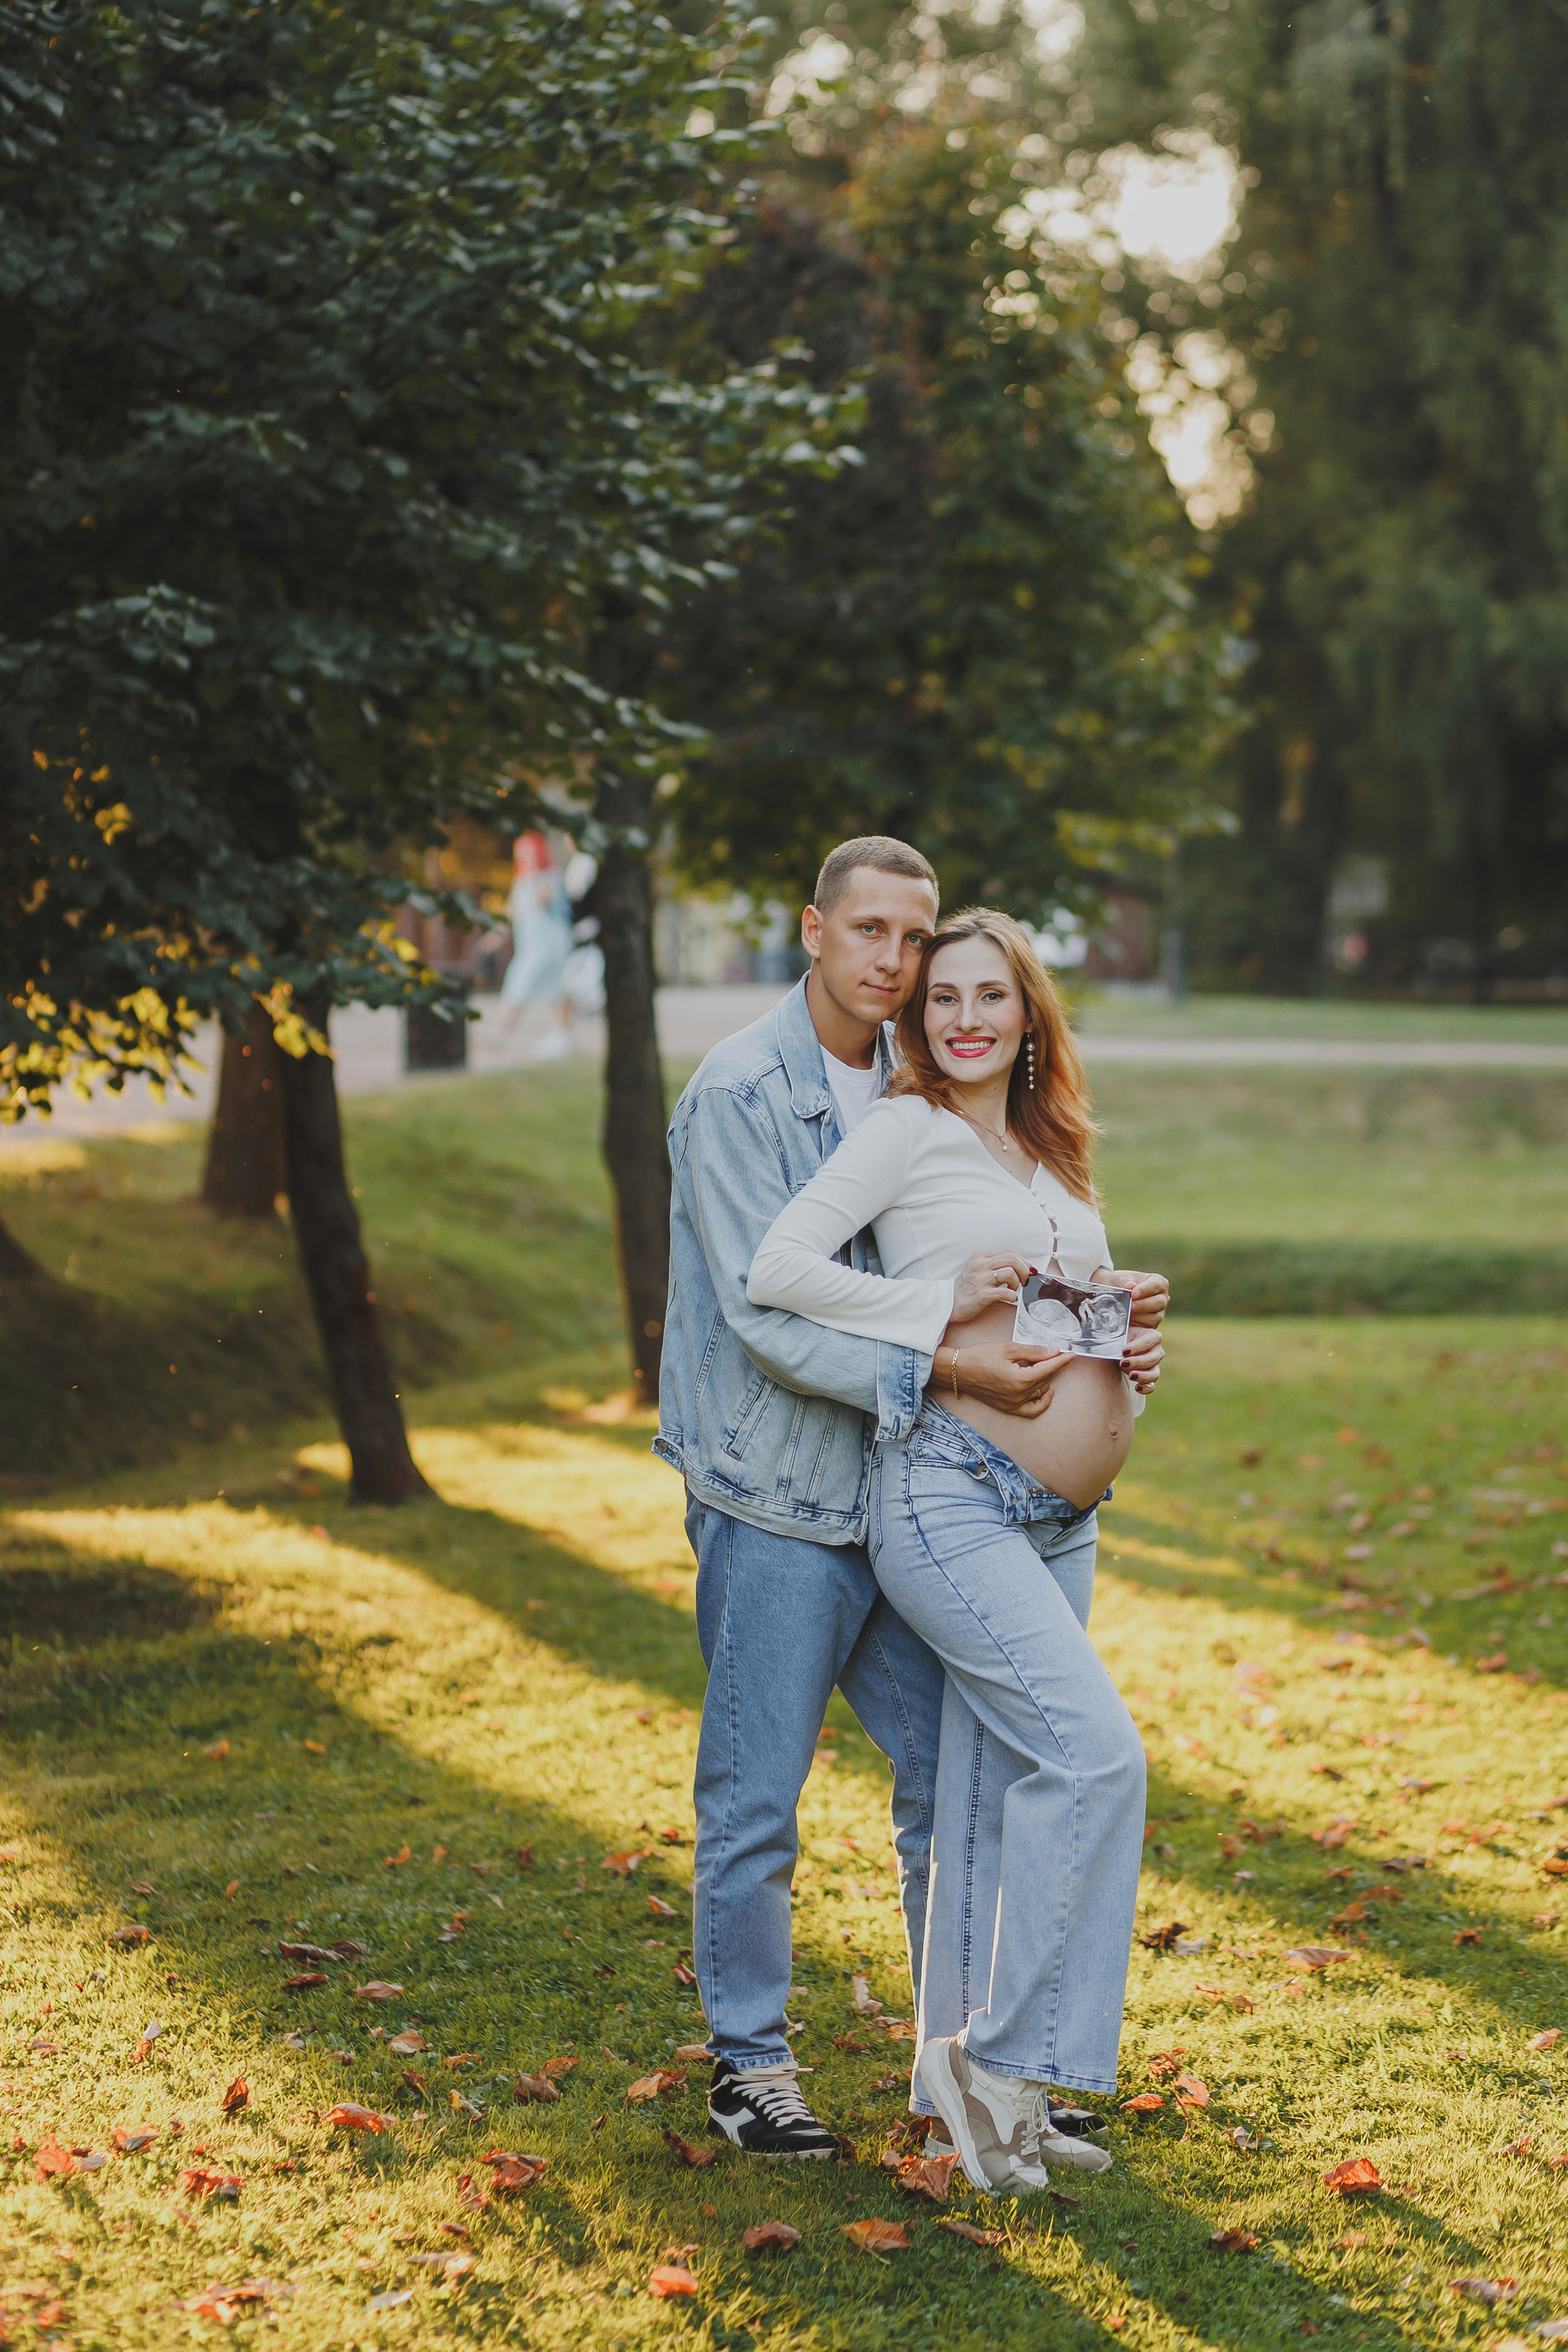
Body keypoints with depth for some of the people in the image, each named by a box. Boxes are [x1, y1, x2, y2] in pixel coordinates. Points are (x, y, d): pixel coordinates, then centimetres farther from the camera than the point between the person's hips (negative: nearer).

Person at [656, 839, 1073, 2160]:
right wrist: (939, 1371, -24)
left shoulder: (913, 1091, 10)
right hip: (778, 1505, -7)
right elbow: (767, 1313, -18)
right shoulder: (739, 1095, -11)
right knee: (757, 1803, 1)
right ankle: (750, 2067, 16)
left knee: (953, 1779, 10)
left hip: (902, 1496, 7)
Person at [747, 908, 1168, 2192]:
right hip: (948, 1493, -7)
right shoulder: (907, 1129, -3)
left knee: (995, 1798, 10)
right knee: (1096, 1753, -19)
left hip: (1058, 1519, 7)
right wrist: (936, 1306, -15)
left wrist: (1135, 1345, 6)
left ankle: (979, 2093, 18)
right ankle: (1002, 2052, -8)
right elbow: (776, 1269, -13)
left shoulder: (1055, 1154, 18)